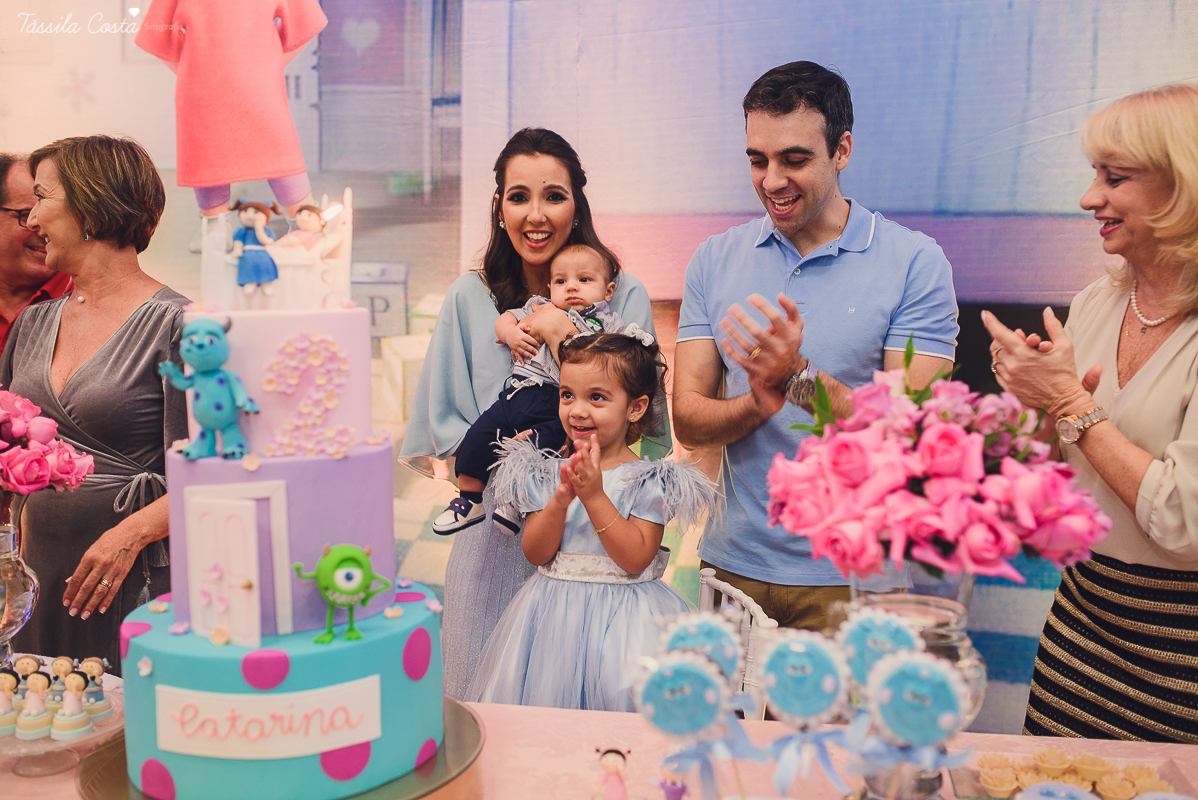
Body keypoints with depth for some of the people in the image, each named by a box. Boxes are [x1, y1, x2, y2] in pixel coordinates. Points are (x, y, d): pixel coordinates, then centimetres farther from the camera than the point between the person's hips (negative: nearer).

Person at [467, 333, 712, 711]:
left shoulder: (649, 480, -7)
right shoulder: (547, 473, 3)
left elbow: (636, 560, -15)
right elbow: (536, 554, -2)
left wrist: (595, 496, -20)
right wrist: (560, 500, -18)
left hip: (621, 618, -3)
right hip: (553, 615, 3)